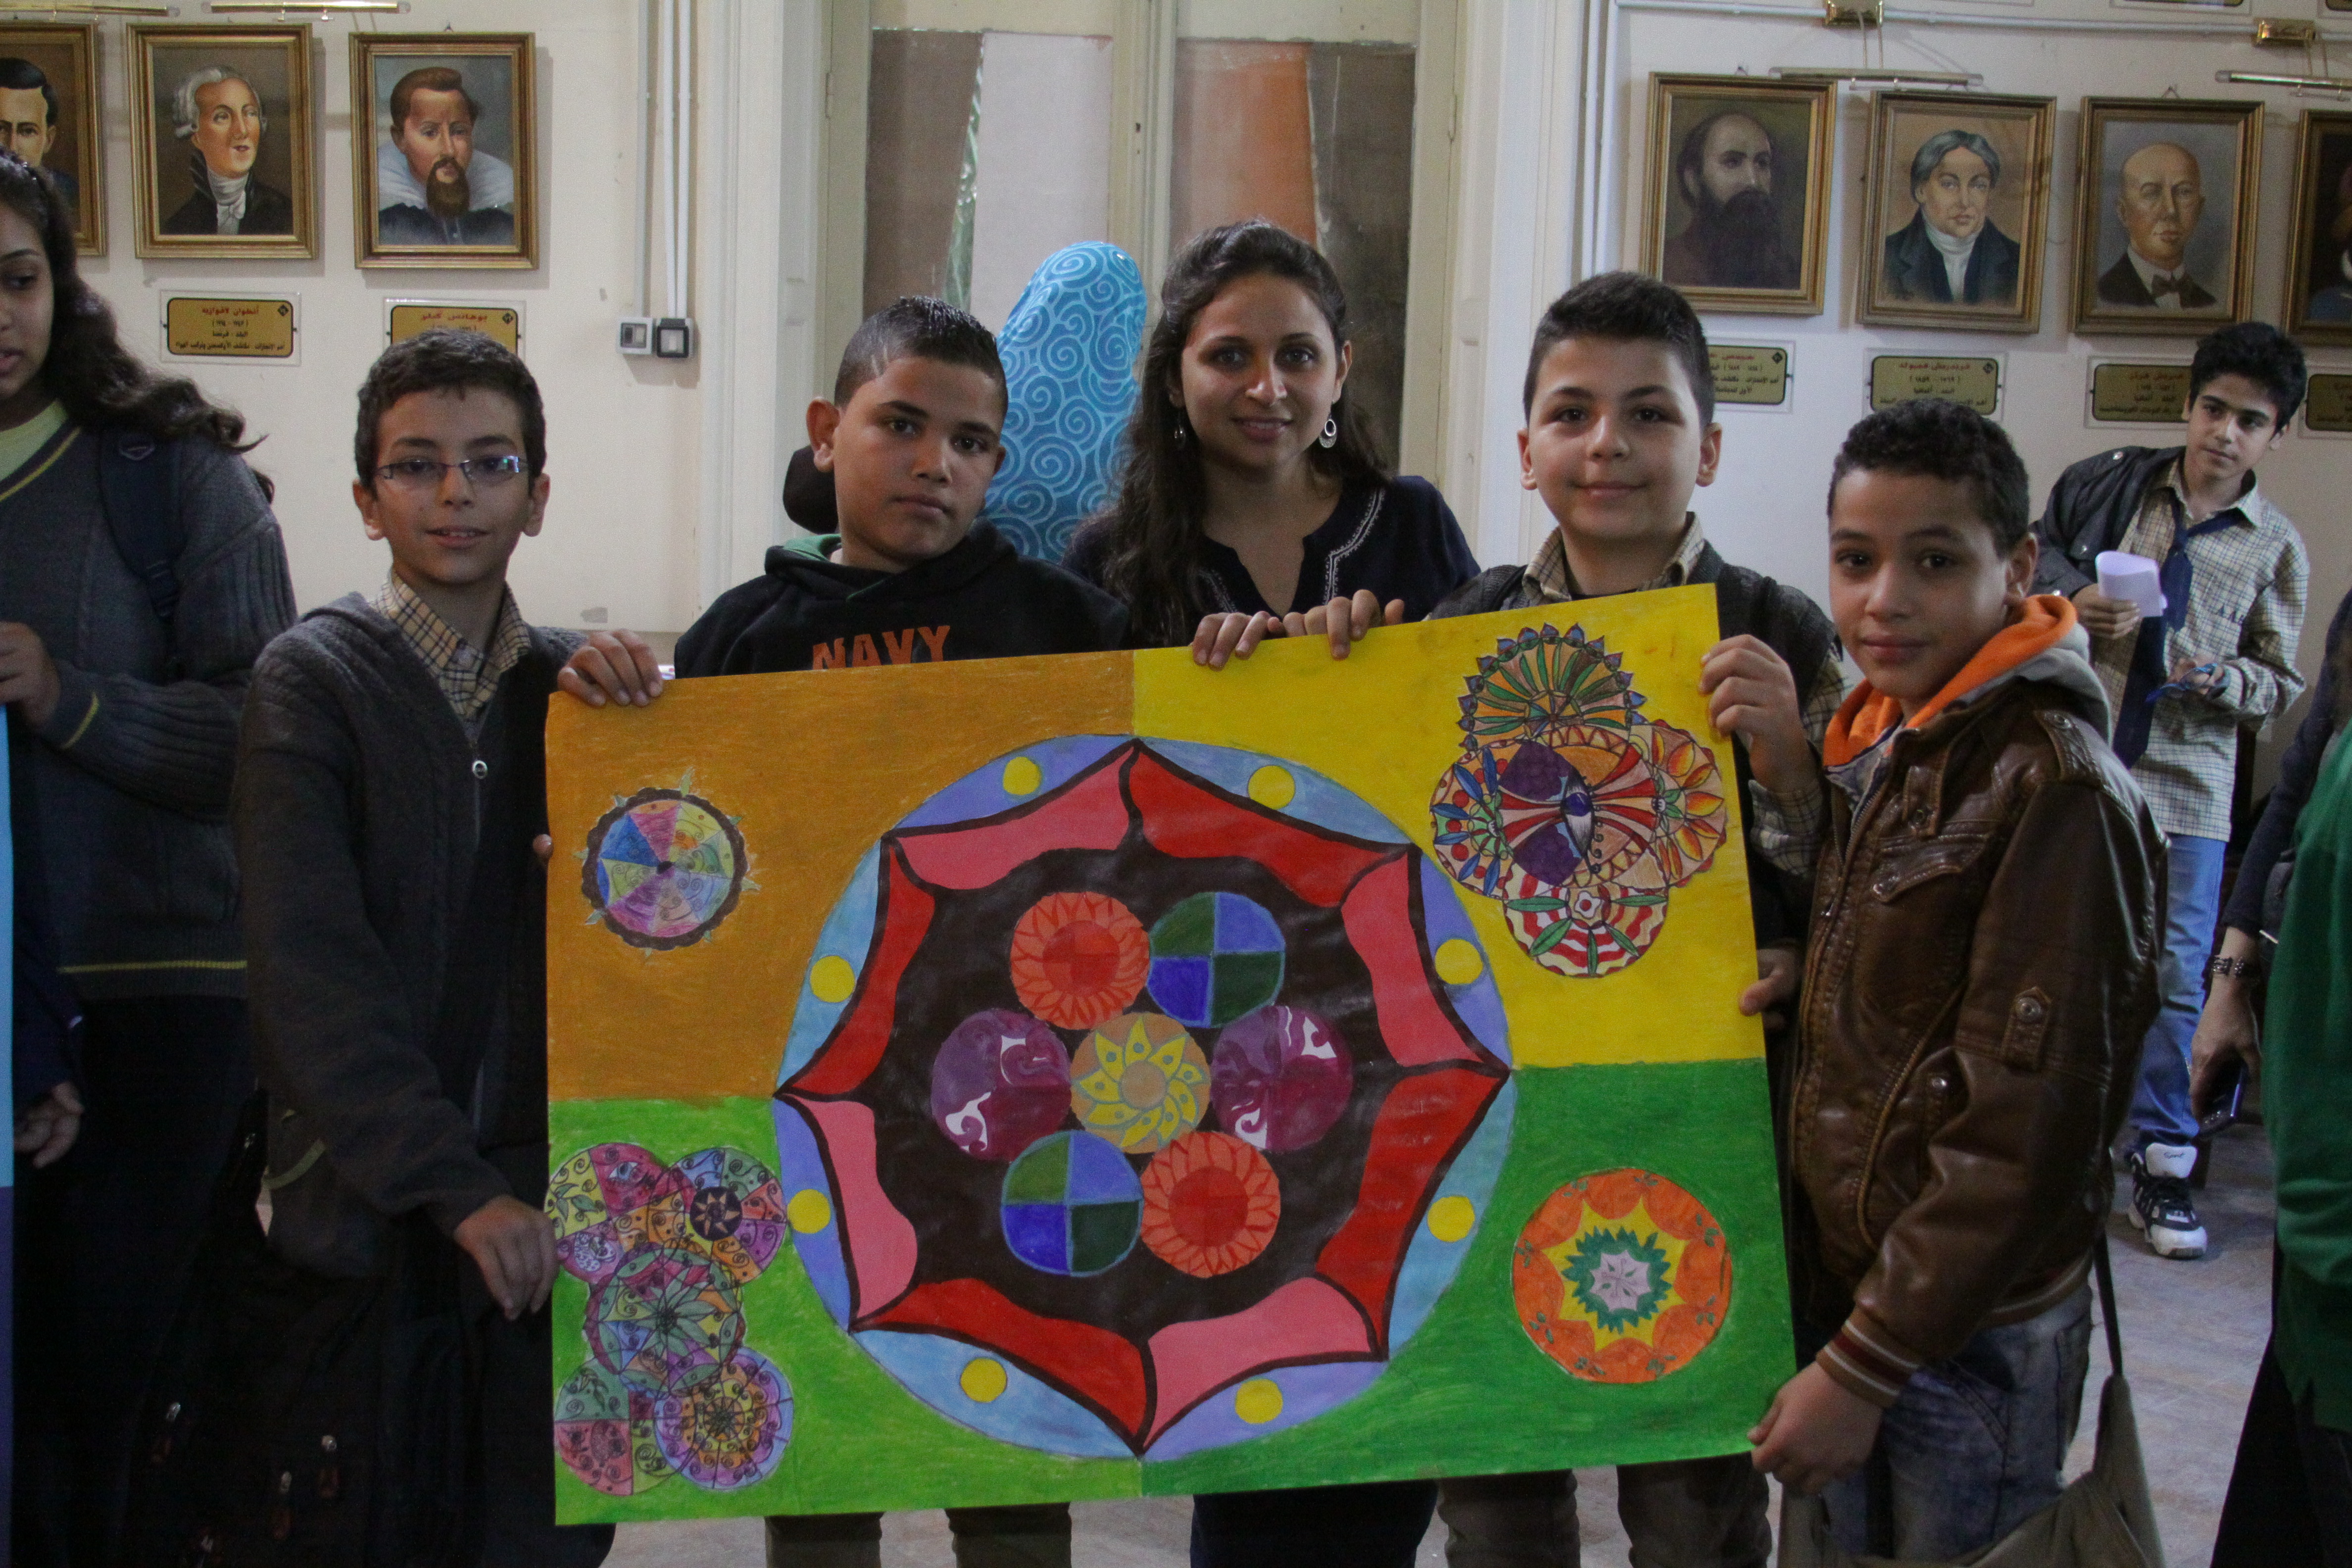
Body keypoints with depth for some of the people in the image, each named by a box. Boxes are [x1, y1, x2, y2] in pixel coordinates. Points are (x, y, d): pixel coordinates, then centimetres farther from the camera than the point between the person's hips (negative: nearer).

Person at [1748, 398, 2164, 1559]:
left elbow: (2025, 1126, -20)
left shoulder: (2054, 789, -18)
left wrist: (1863, 1366, -18)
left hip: (1967, 1338, -7)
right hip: (1839, 1288, 7)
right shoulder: (1877, 746, 7)